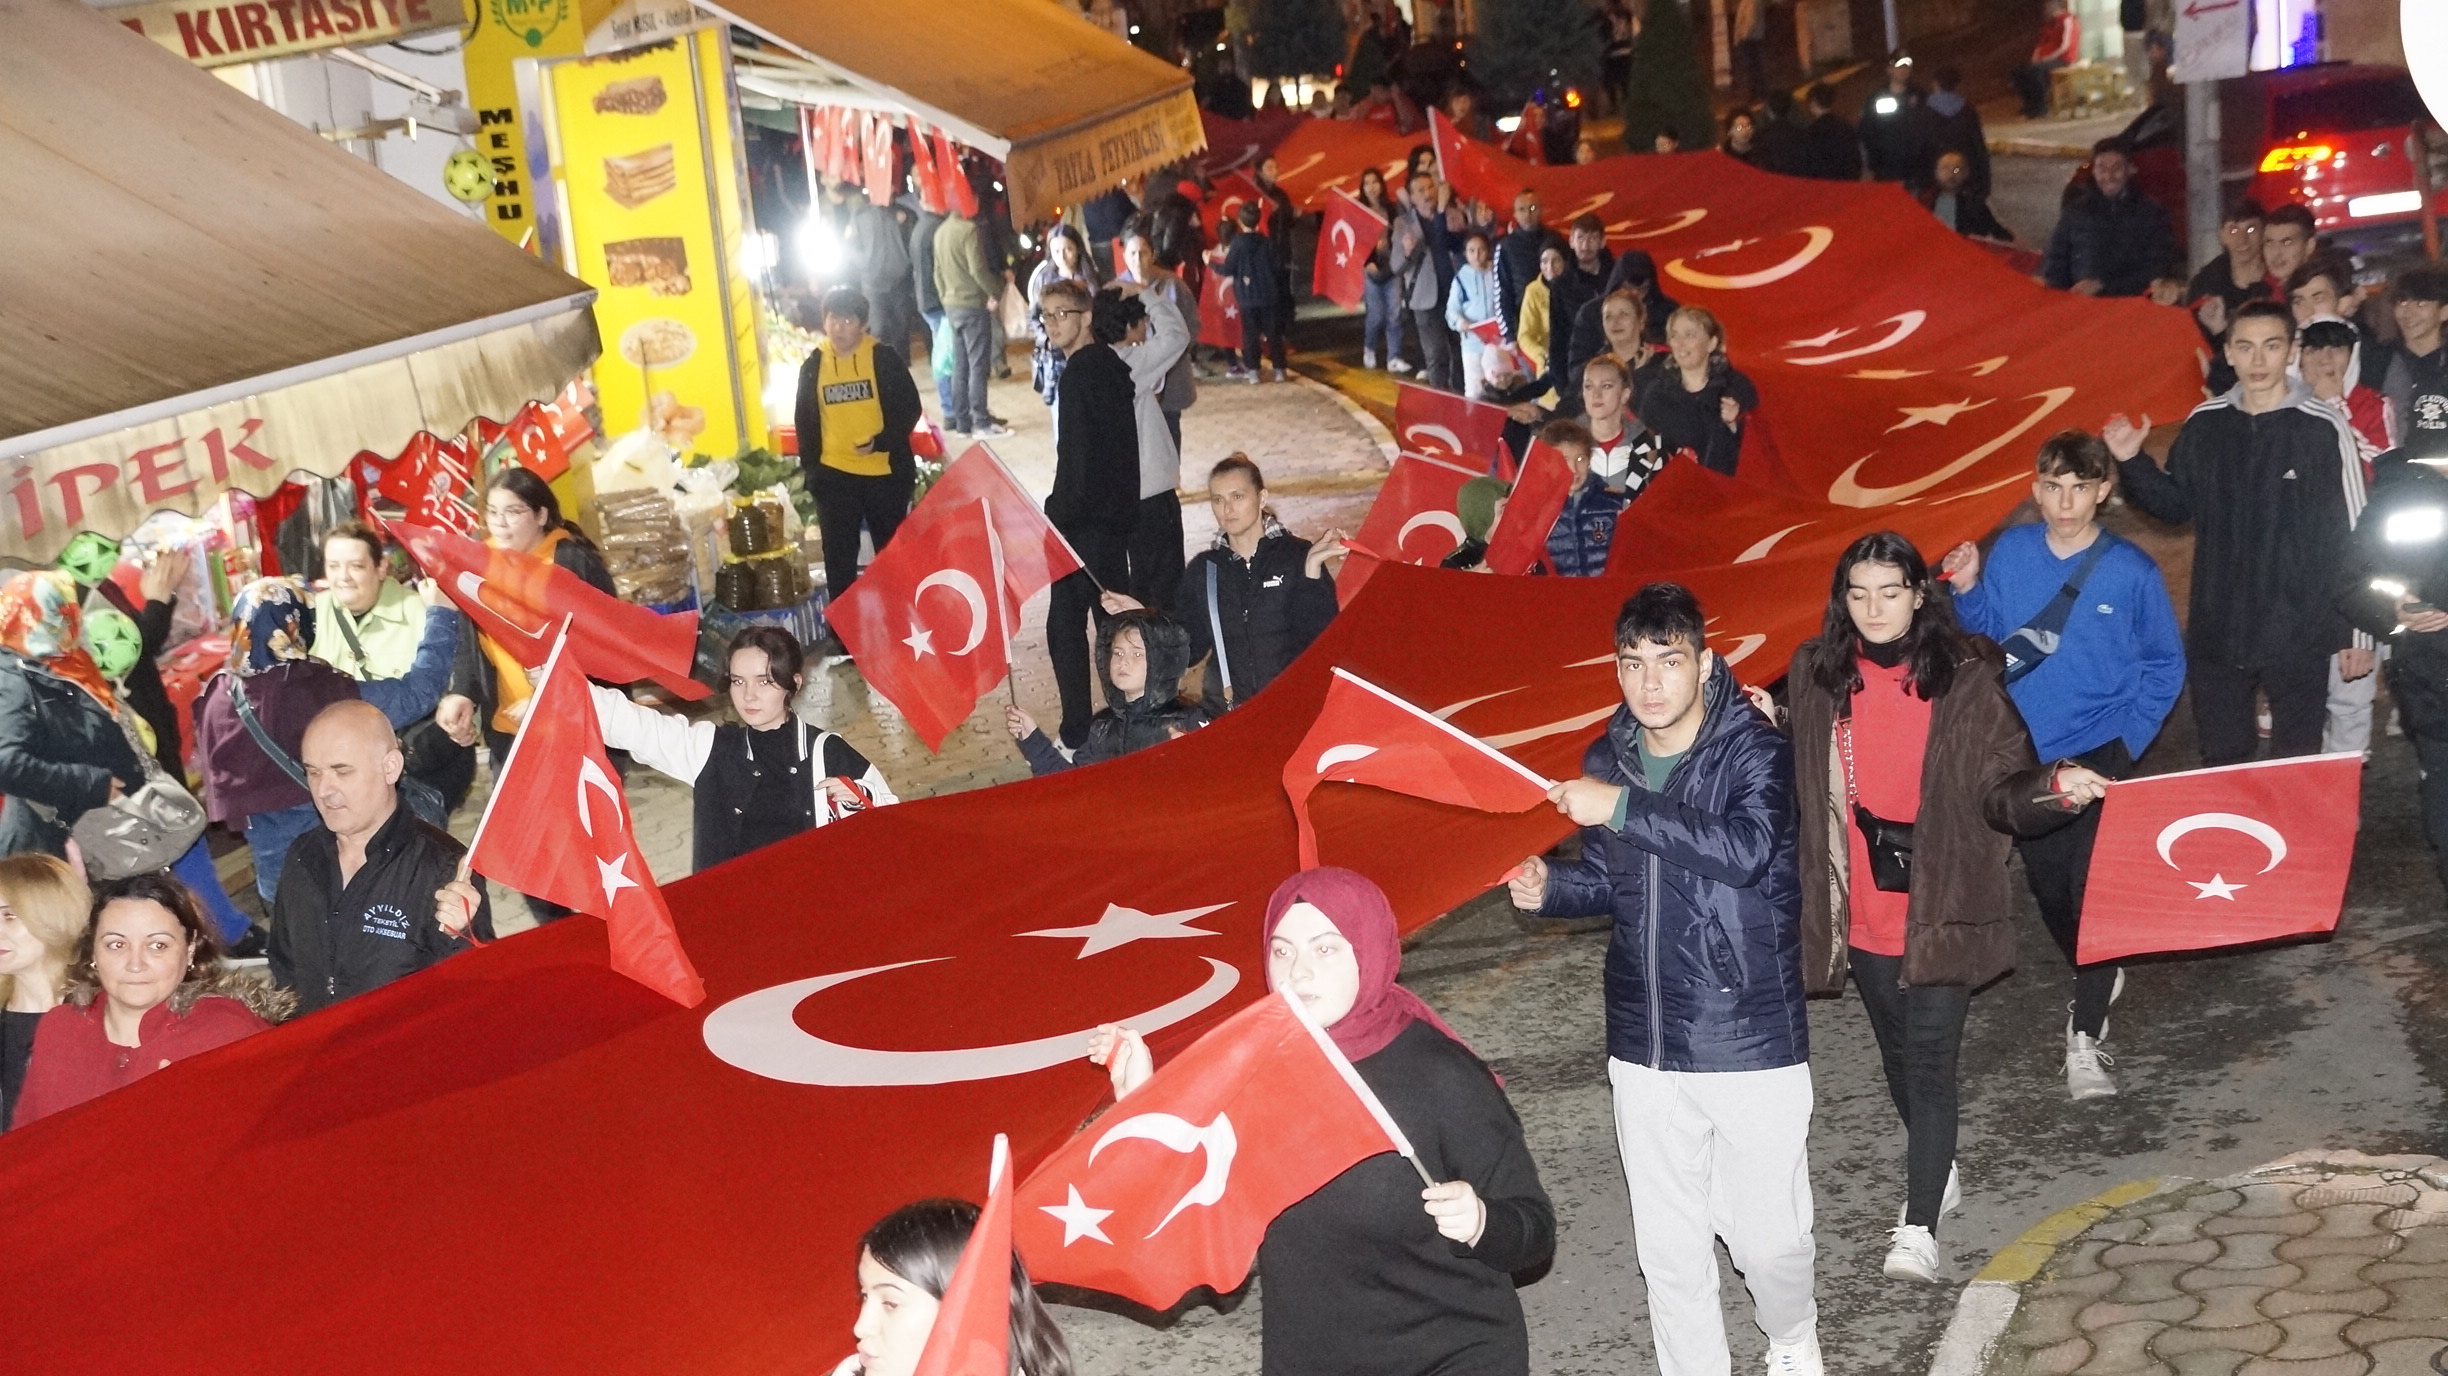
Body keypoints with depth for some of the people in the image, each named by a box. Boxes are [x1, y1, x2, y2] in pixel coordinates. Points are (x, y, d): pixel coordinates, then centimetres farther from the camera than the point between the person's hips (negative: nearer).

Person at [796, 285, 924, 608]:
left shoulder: (885, 357, -6)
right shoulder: (813, 366, 2)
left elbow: (909, 408, -5)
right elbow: (805, 424, 9)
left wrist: (882, 442, -18)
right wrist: (811, 471, 5)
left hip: (886, 472, -2)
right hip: (834, 475, 2)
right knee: (838, 559, 7)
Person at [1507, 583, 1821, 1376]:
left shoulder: (1755, 752, -11)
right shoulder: (1605, 764, 4)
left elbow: (1747, 850, -29)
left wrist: (1623, 809, -32)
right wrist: (1549, 887, -4)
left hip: (1753, 1044, -4)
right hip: (1646, 1049, 4)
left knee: (1769, 1234, 5)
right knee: (1668, 1246, 10)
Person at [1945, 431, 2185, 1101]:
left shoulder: (2131, 571, -8)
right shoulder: (2010, 551, -3)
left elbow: (2165, 666, 1)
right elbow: (1987, 634, 5)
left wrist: (2126, 742, -6)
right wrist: (1968, 592, -13)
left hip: (2099, 751, -3)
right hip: (2024, 751, 3)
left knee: (2094, 887, -9)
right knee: (2047, 885, 13)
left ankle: (2085, 1037, -2)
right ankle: (2098, 980, 41)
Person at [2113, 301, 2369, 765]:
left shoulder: (2324, 429, -11)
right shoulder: (2204, 423, 1)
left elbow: (2356, 537, -7)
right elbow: (2176, 506, 15)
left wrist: (2357, 634, -6)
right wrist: (2133, 463, -2)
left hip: (2299, 638, -4)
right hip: (2215, 635, 4)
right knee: (2220, 764, 15)